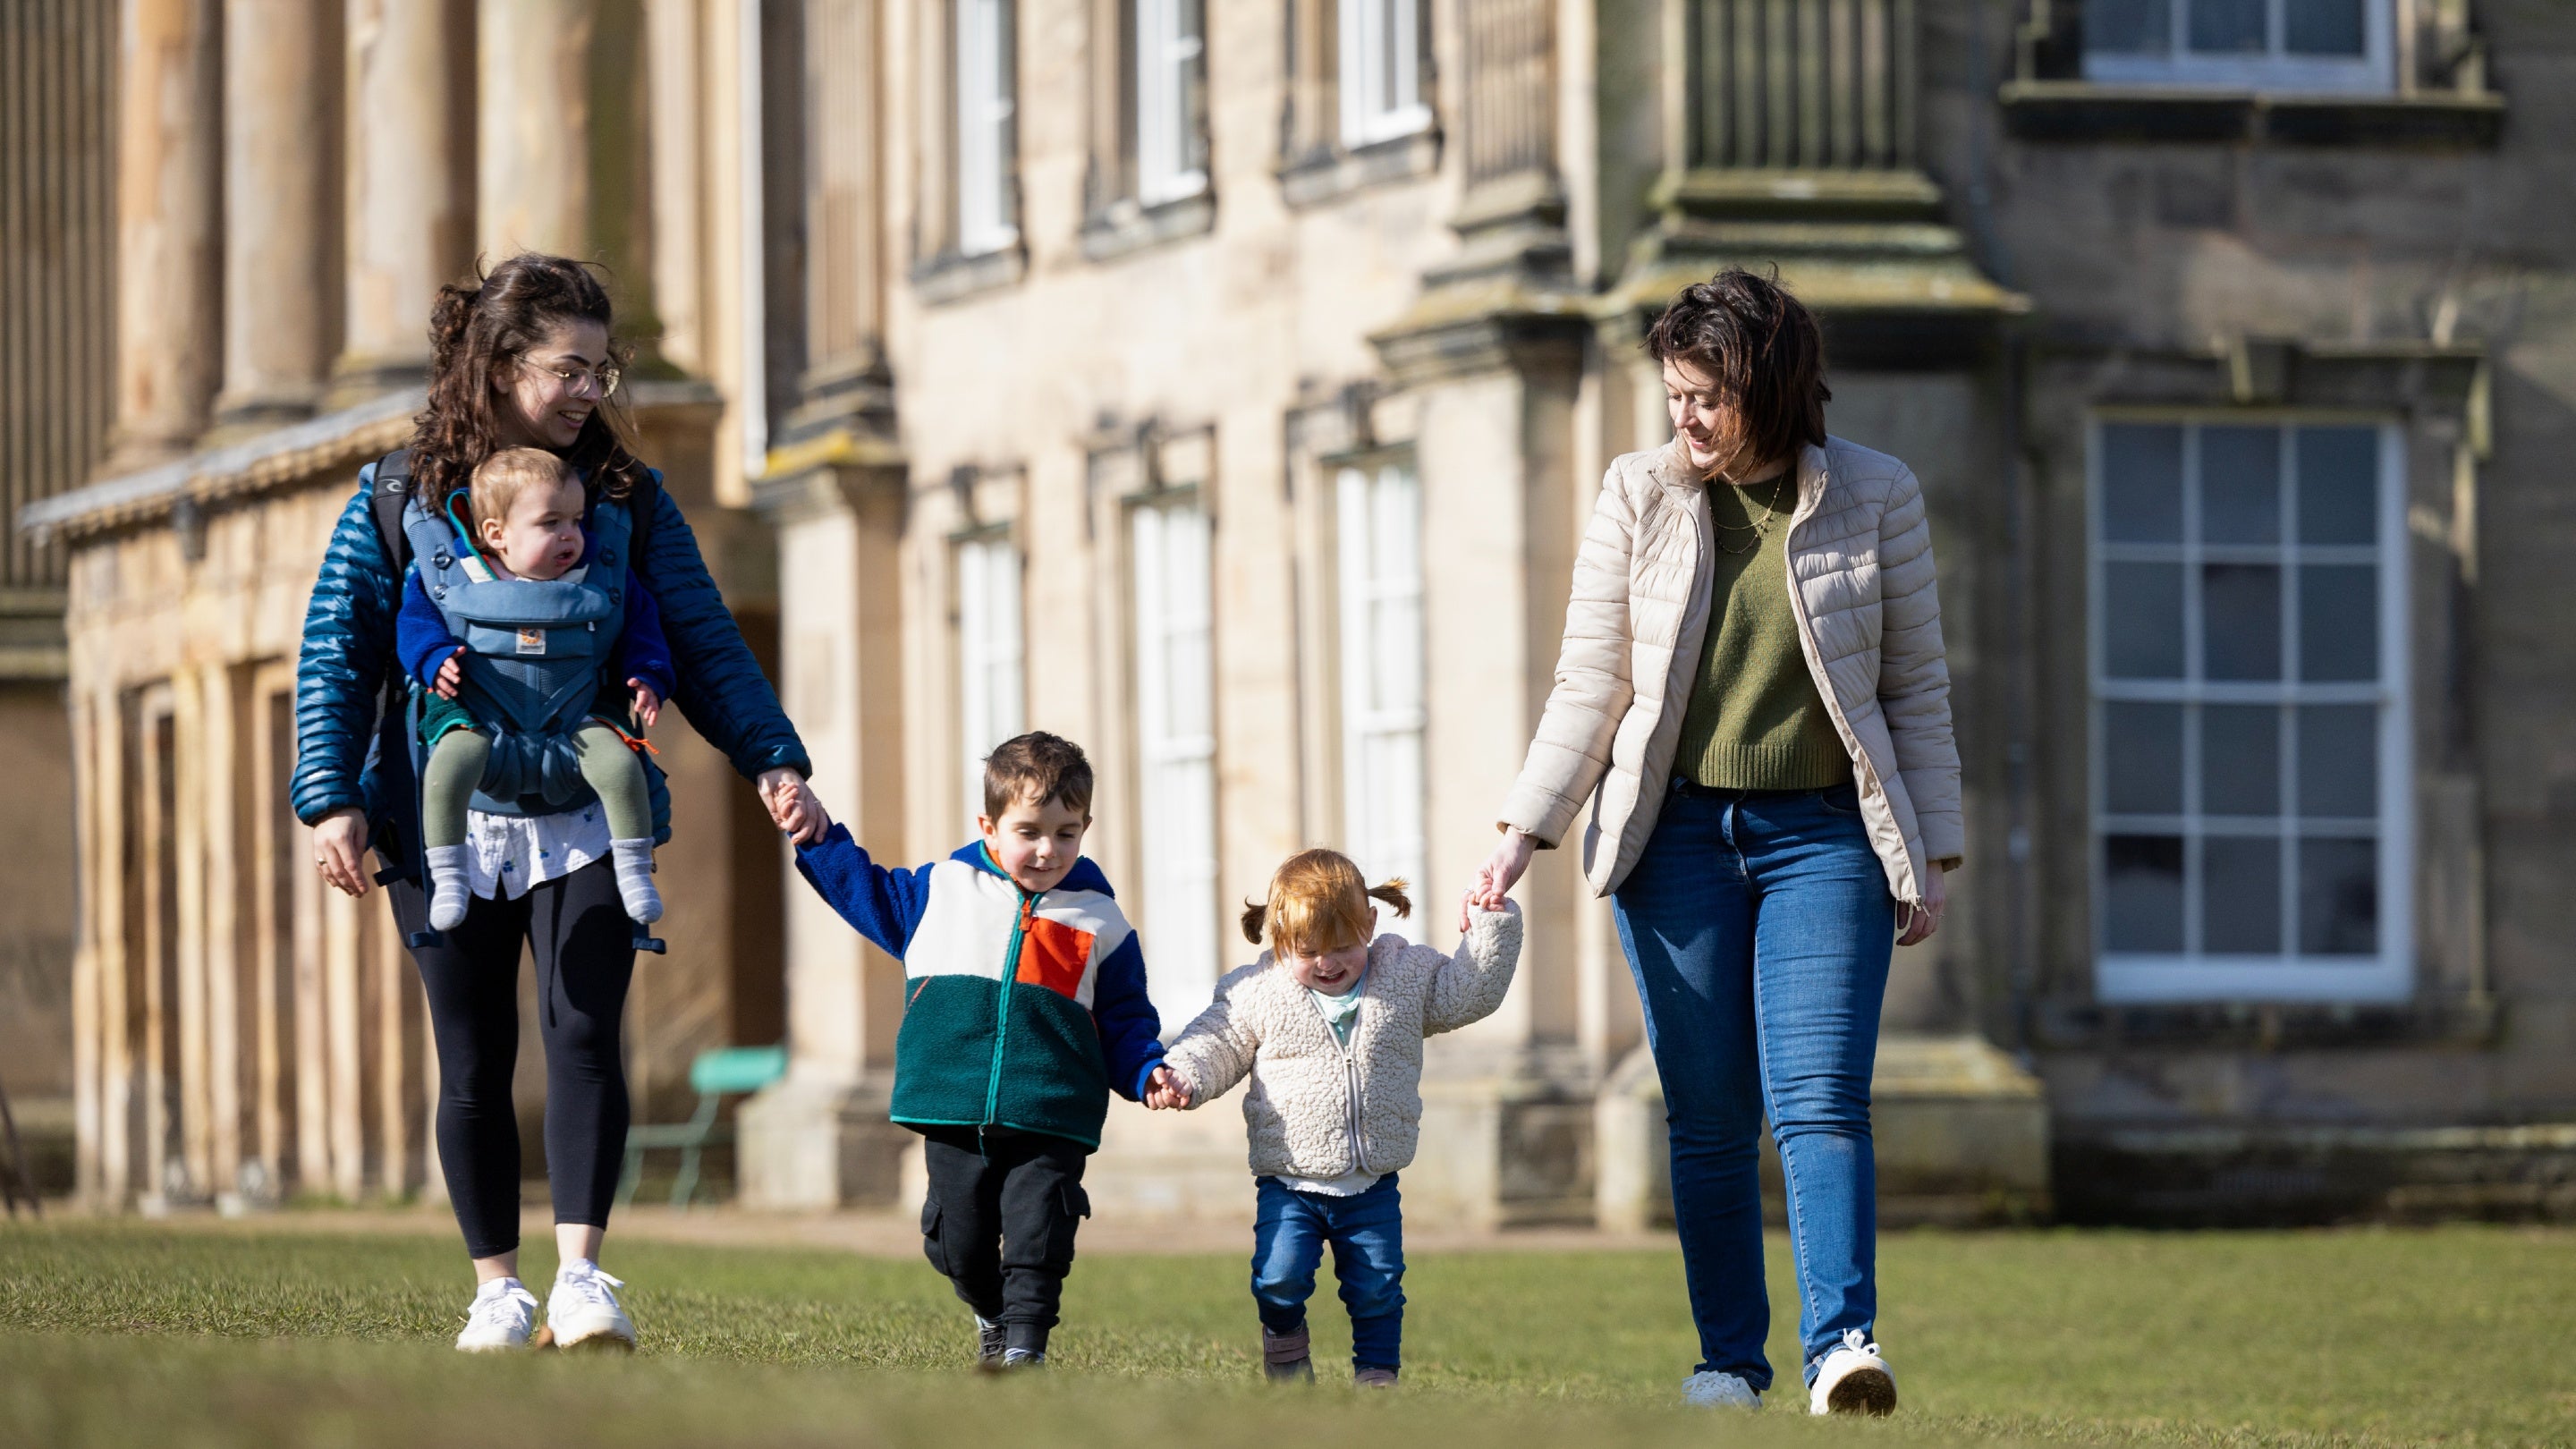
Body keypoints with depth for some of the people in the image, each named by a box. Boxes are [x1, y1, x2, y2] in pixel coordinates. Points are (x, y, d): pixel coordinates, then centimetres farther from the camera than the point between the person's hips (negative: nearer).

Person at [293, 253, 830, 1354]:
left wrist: (772, 761, -3)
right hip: (445, 822, 0)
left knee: (584, 1036, -14)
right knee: (474, 1064, 5)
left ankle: (581, 1279, -16)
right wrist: (331, 800, -7)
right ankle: (497, 1292, 14)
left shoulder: (627, 499, 8)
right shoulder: (398, 497, 4)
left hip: (585, 819, 0)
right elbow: (336, 655, 2)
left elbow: (703, 645, 9)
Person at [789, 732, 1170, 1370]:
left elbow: (1125, 1021, 11)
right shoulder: (941, 891, 8)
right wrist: (815, 833, 15)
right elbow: (861, 887, 24)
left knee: (1037, 1234, -10)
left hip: (1049, 1123, -2)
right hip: (954, 1115, 2)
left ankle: (1025, 1343, -2)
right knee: (959, 1237, 8)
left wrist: (1148, 1071, -6)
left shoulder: (1099, 922, 6)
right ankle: (993, 1317, 34)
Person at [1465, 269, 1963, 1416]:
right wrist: (1524, 829, -5)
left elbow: (1916, 686, 6)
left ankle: (1842, 1345, -20)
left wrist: (1933, 849, 4)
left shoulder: (1875, 497, 0)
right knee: (1708, 1115, 3)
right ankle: (1729, 1357, 12)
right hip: (1677, 833, 2)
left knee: (1819, 1099, -14)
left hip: (1823, 835, -1)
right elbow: (1588, 685, 4)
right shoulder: (1640, 497, 2)